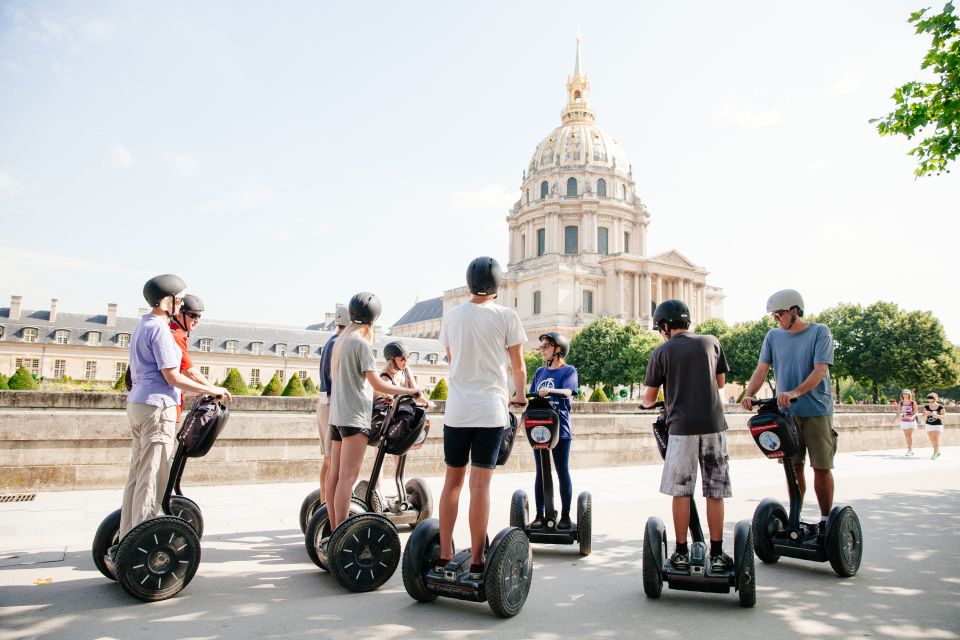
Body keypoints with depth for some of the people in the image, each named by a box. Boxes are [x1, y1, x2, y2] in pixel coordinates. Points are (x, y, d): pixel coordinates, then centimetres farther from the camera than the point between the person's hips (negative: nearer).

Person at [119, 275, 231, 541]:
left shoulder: (142, 326, 17)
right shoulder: (159, 329, -13)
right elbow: (172, 377, -16)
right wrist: (211, 390, -10)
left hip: (137, 403, 10)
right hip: (156, 406, -10)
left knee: (137, 475, 14)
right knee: (151, 479, -5)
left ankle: (127, 538, 21)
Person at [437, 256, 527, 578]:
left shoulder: (452, 316, 7)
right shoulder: (506, 316, -3)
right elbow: (518, 365, 5)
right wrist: (520, 394, 23)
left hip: (456, 409, 3)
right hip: (490, 409, -3)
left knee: (452, 480, 12)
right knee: (480, 483, -1)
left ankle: (445, 556, 16)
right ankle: (476, 562, 5)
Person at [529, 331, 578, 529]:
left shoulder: (568, 370, -2)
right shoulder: (540, 371, 14)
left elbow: (568, 392, -19)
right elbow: (532, 396, 14)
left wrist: (550, 390, -36)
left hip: (560, 429, -5)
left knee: (562, 472, 4)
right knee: (540, 472, 9)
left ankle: (565, 515, 13)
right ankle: (539, 514, 16)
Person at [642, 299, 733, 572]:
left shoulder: (661, 352, 1)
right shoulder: (711, 342, 7)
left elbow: (649, 397, 6)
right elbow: (721, 382, 19)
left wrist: (646, 403, 28)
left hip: (682, 426, -2)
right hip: (714, 424, 2)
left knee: (681, 492, 6)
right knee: (715, 493, 7)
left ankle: (682, 552, 11)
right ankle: (716, 554, 12)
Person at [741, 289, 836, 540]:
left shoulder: (819, 332, -3)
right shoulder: (773, 336, 8)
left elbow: (820, 370, -14)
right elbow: (761, 369, 1)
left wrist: (795, 392, -29)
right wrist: (749, 394, -16)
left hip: (816, 409, -3)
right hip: (786, 411, 3)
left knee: (821, 467, 1)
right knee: (794, 466, 9)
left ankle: (825, 520, 15)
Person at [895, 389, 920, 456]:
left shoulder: (913, 402, -8)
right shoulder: (900, 403, 1)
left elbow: (916, 412, -9)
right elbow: (898, 412, 4)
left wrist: (912, 417, -27)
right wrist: (897, 418, -12)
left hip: (911, 421, -4)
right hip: (904, 421, 4)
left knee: (910, 435, -9)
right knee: (906, 436, 7)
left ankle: (910, 450, -4)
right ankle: (911, 449, 19)